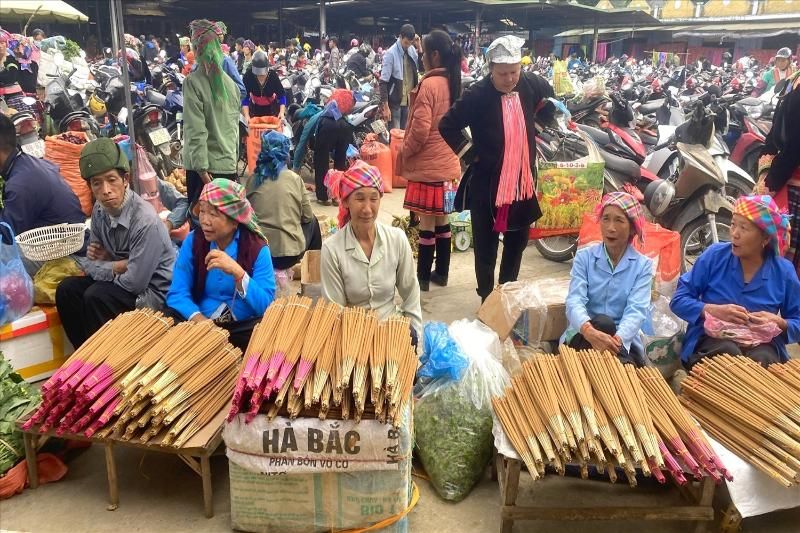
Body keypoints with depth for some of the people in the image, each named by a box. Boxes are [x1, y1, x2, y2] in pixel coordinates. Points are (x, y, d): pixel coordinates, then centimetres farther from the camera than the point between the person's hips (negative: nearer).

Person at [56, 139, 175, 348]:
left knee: (96, 297, -25)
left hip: (152, 289, -7)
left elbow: (135, 282, -26)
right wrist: (117, 266, -15)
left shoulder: (145, 220, -28)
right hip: (122, 278, 8)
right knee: (67, 290, -5)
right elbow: (90, 264, 3)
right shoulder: (100, 210, -4)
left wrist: (106, 266, -8)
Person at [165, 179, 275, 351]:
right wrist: (200, 320, -28)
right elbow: (178, 293, -9)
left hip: (244, 326, -1)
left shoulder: (257, 248, -9)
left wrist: (237, 272, -31)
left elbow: (266, 305, -18)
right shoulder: (193, 241, 0)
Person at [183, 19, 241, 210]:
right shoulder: (229, 81, 6)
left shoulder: (193, 81, -9)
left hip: (207, 166, -5)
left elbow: (196, 130, -15)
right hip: (229, 163, 5)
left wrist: (202, 167, -14)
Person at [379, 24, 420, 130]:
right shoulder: (391, 53, -13)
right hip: (395, 101, -5)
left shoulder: (412, 50, 5)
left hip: (409, 100, 6)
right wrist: (385, 106, -17)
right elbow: (384, 82, -14)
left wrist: (419, 48, -7)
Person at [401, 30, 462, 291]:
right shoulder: (453, 83, 8)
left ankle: (422, 277, 9)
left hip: (427, 165, -8)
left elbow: (420, 129, -18)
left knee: (427, 223, 0)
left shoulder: (429, 84, -16)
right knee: (442, 221, 14)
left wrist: (404, 152, -5)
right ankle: (441, 273, 23)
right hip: (448, 163, 8)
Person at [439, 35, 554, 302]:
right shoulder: (477, 95, -16)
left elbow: (550, 96, 20)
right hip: (487, 182, -5)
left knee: (518, 240, 18)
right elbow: (447, 126, -8)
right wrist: (469, 151, -10)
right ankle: (487, 299, 22)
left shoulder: (530, 84, -4)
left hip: (523, 179, 5)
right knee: (486, 247, 6)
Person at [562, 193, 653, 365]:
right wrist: (590, 331, -36)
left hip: (624, 342, 0)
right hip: (583, 335, 0)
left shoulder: (643, 265, 4)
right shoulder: (584, 257, 3)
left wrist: (617, 339, -34)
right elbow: (575, 301, -12)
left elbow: (636, 310, -11)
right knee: (603, 323, -35)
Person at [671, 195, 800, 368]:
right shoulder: (715, 255, -2)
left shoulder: (783, 271, 2)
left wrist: (779, 322, -14)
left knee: (763, 360, -33)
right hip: (712, 338, -1)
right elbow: (678, 300, -3)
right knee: (728, 353, -35)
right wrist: (714, 310, -18)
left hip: (761, 343, 1)